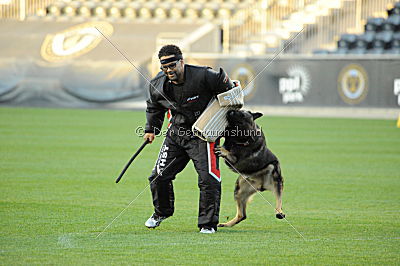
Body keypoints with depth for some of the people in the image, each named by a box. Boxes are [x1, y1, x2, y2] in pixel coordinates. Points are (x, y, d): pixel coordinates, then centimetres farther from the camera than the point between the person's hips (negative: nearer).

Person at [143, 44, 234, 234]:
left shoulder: (203, 76, -22)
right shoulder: (158, 85, -5)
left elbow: (223, 83, -4)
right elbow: (154, 107, 16)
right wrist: (151, 129, 18)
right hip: (176, 133, 4)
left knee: (208, 179, -14)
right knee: (159, 176, 5)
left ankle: (208, 223, -2)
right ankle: (161, 212, 32)